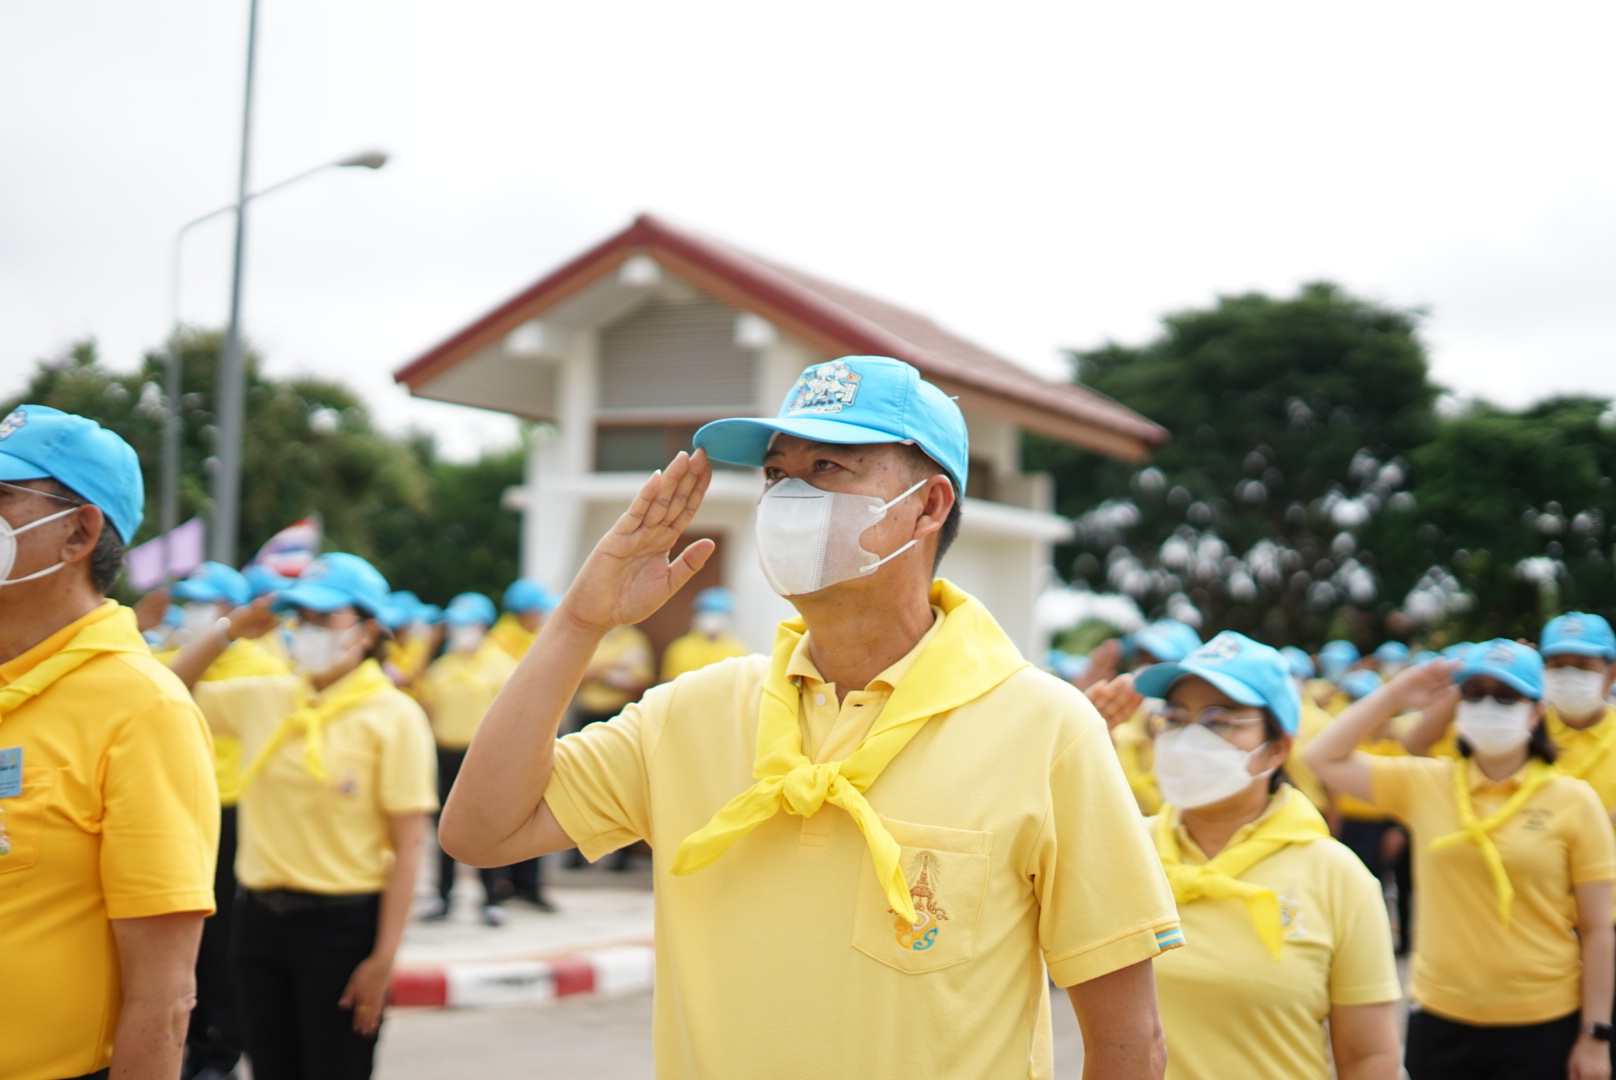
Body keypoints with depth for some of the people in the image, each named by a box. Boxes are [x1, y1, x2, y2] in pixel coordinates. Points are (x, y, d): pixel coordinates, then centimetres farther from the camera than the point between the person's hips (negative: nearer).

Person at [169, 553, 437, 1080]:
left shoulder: (393, 714, -8)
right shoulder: (262, 697, 7)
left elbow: (408, 846, -11)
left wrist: (383, 957, -16)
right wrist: (231, 629, 5)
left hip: (342, 923, -5)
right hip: (260, 917, 5)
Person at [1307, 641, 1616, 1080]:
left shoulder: (1573, 801, -5)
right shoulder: (1423, 784, 2)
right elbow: (1324, 758, 3)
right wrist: (1395, 696, -3)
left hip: (1542, 1026, -2)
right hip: (1440, 1019, 2)